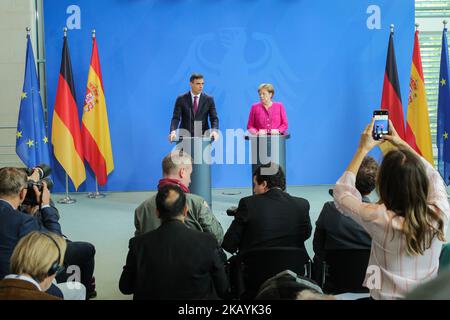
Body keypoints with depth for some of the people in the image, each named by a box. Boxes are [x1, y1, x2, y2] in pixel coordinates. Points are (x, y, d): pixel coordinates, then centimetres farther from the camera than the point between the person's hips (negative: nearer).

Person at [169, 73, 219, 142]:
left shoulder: (209, 99, 3)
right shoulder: (181, 99, 1)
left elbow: (214, 118, 1)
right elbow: (176, 118, -4)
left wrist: (214, 131, -20)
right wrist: (173, 131, -23)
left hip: (203, 136, 1)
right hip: (185, 135, 0)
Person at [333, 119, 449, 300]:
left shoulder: (381, 219, -27)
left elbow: (341, 192, -8)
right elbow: (432, 176, 4)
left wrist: (363, 149, -4)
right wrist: (401, 144, 8)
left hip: (387, 296, -3)